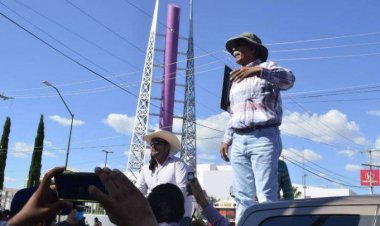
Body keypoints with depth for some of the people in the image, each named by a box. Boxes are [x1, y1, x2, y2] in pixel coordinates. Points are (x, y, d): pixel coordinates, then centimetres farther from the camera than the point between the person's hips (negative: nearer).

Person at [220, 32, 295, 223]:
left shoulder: (267, 67, 6)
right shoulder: (236, 79, 26)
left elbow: (288, 79, -16)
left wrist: (257, 71, -29)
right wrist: (226, 139, 16)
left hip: (263, 137, -6)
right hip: (239, 140, 6)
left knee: (266, 195, -11)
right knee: (242, 196, 2)